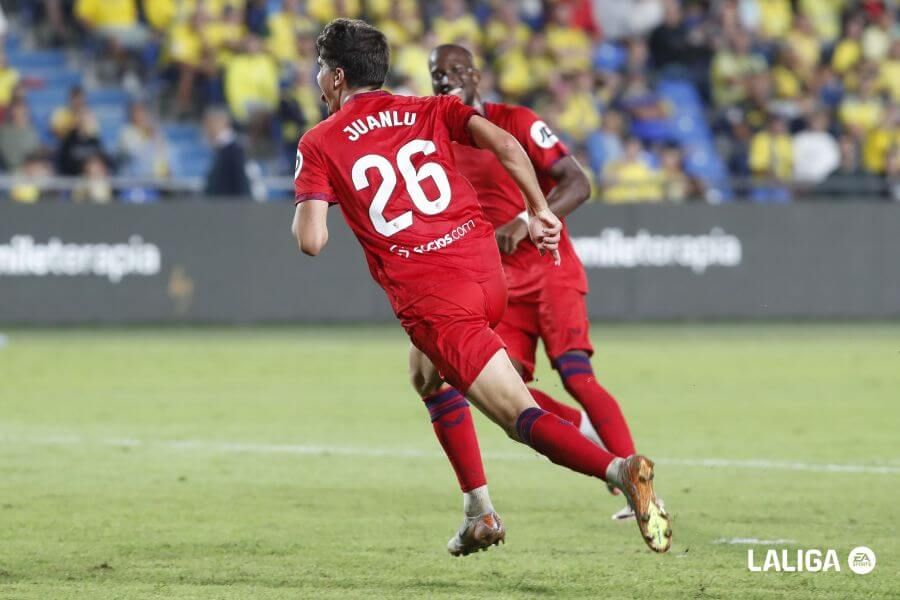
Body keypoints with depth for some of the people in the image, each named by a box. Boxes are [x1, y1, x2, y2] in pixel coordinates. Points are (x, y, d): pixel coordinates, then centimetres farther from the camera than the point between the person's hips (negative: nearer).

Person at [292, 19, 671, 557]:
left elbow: (311, 241, -6)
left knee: (522, 418, -10)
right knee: (430, 375, 32)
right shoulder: (430, 110, 15)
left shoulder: (319, 145, 4)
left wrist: (304, 209, 16)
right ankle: (480, 514, 26)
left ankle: (618, 468, -35)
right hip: (488, 270, 6)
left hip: (430, 300, -6)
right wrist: (540, 211, 5)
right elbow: (504, 144, -2)